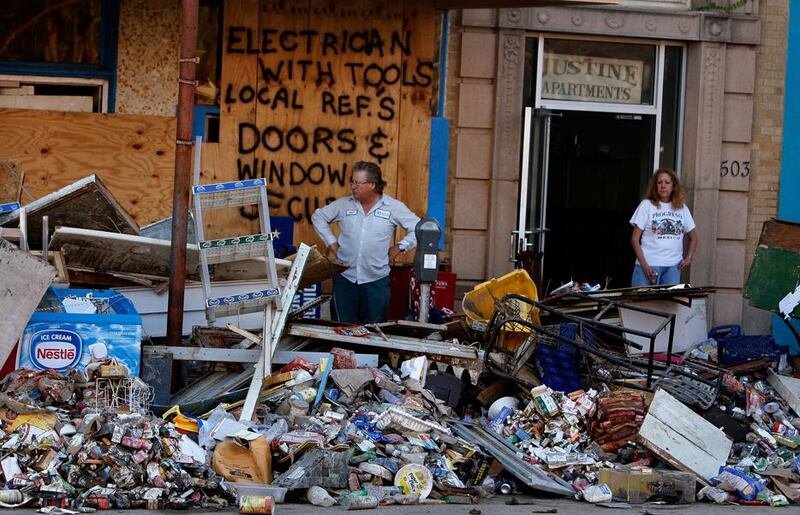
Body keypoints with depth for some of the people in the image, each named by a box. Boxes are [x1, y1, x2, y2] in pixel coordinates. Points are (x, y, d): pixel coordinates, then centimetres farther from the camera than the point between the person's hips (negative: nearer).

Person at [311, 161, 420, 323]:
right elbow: (318, 217, 16)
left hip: (377, 279, -2)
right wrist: (331, 242, 8)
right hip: (345, 277, 2)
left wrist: (400, 247, -4)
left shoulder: (394, 207, -3)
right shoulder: (344, 204, 4)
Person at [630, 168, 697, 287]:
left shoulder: (682, 208, 11)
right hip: (649, 265, -3)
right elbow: (635, 239, -2)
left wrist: (688, 258, 6)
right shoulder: (646, 205, 1)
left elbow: (693, 237, 23)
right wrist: (644, 265, -12)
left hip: (673, 266, 3)